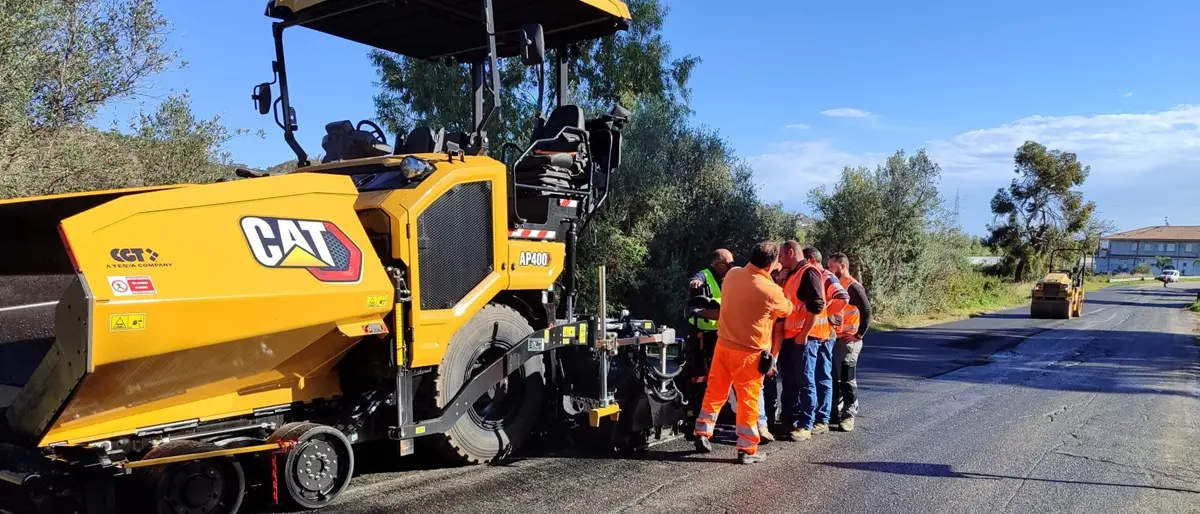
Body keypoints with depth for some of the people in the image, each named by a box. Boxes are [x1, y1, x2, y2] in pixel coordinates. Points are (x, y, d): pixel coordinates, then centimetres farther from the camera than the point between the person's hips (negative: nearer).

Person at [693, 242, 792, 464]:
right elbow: (787, 310, 3)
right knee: (748, 399, 4)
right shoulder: (770, 290, -18)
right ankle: (747, 450, 9)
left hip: (723, 344, 5)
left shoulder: (732, 274, -3)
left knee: (715, 391, 17)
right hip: (749, 352, -5)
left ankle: (702, 433, 23)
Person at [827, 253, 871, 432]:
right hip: (833, 339, 8)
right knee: (834, 378, 12)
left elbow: (866, 311, -19)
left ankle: (849, 416, 9)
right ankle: (835, 413, 21)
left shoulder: (853, 287, -13)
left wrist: (858, 335, -15)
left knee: (847, 379, -1)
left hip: (848, 341, -8)